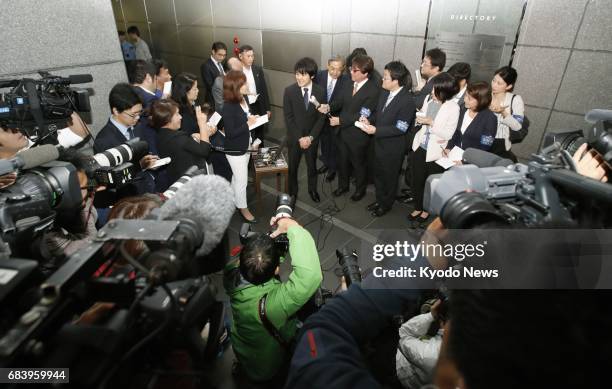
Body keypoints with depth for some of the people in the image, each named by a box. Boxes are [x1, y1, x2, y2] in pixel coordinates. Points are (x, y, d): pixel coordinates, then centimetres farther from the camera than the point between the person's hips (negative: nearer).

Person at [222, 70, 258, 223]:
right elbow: (230, 133, -25)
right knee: (242, 180, 8)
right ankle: (243, 208, 29)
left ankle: (233, 201, 46)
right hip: (235, 150, -8)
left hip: (244, 146, 8)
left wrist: (253, 118, -1)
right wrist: (248, 123, -24)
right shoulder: (228, 107, -27)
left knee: (237, 177, 25)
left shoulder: (242, 99, -3)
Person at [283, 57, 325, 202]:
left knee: (312, 166, 18)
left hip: (312, 137, 1)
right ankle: (292, 192, 36)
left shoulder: (320, 91, -8)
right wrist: (299, 137, -16)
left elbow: (321, 117, -6)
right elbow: (288, 117, -12)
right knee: (292, 167, 14)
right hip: (294, 137, -1)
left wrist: (310, 137, -14)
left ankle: (312, 189, 42)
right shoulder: (289, 91, -13)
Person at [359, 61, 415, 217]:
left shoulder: (407, 100, -24)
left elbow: (400, 128, -24)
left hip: (393, 147, -7)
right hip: (379, 142, 7)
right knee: (378, 173, 22)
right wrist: (369, 121, -8)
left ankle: (386, 204, 36)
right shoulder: (385, 93, -2)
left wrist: (376, 130, -27)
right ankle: (380, 199, 45)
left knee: (389, 176, 14)